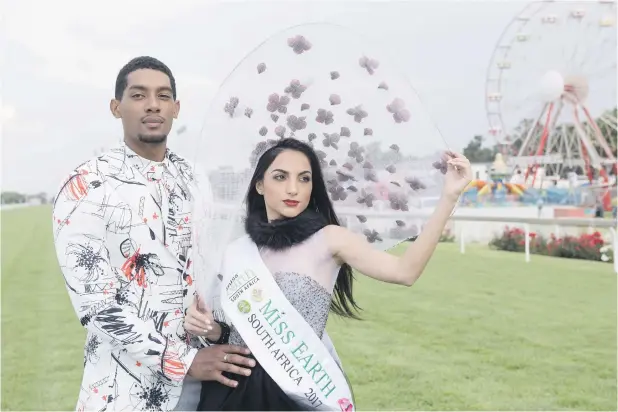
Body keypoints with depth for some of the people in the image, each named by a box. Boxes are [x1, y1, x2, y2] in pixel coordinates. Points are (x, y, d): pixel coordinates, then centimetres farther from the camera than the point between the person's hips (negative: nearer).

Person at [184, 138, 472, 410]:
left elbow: (405, 271, -22)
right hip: (232, 387, 3)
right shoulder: (237, 251, 3)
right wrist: (205, 326, -9)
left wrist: (449, 196, -28)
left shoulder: (328, 239, -9)